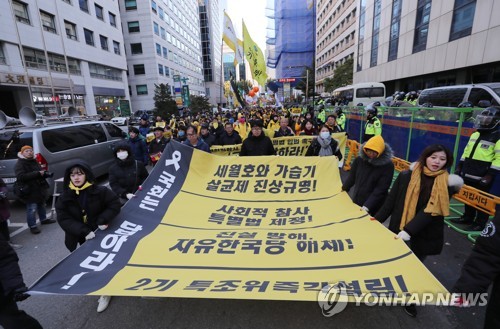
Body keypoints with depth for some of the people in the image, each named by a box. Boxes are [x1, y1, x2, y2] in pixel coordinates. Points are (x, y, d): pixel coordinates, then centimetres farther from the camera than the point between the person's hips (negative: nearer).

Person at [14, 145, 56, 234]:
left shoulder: (34, 161, 13)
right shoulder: (20, 164, -12)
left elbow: (40, 172, 26)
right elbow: (21, 177, -25)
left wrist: (45, 173, 3)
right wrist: (37, 173, -30)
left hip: (40, 188, 8)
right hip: (30, 191, -8)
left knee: (41, 205, 21)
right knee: (32, 209, -5)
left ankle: (43, 219, 37)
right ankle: (32, 226, 5)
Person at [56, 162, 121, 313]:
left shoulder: (100, 191, -12)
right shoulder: (64, 198, -5)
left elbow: (115, 204, -9)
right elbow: (64, 219, -10)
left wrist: (103, 220, -22)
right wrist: (83, 231, -23)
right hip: (82, 238, 2)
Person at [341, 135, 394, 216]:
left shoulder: (387, 165, -16)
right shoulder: (360, 159, -7)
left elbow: (381, 189, -19)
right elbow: (352, 177, 8)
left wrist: (367, 206, -25)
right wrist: (344, 189, 19)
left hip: (374, 206, -3)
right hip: (357, 201, 4)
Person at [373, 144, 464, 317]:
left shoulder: (446, 184, -10)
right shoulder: (406, 176, -9)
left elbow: (430, 211, -18)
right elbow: (391, 200, -3)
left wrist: (409, 230, -26)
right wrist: (378, 218, -3)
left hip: (424, 236, 0)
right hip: (398, 230, 1)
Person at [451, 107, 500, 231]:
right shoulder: (475, 134, 13)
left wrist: (489, 176, -19)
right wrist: (459, 166, 16)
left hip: (482, 177, -7)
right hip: (468, 175, 7)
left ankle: (480, 223, 16)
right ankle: (467, 217, 30)